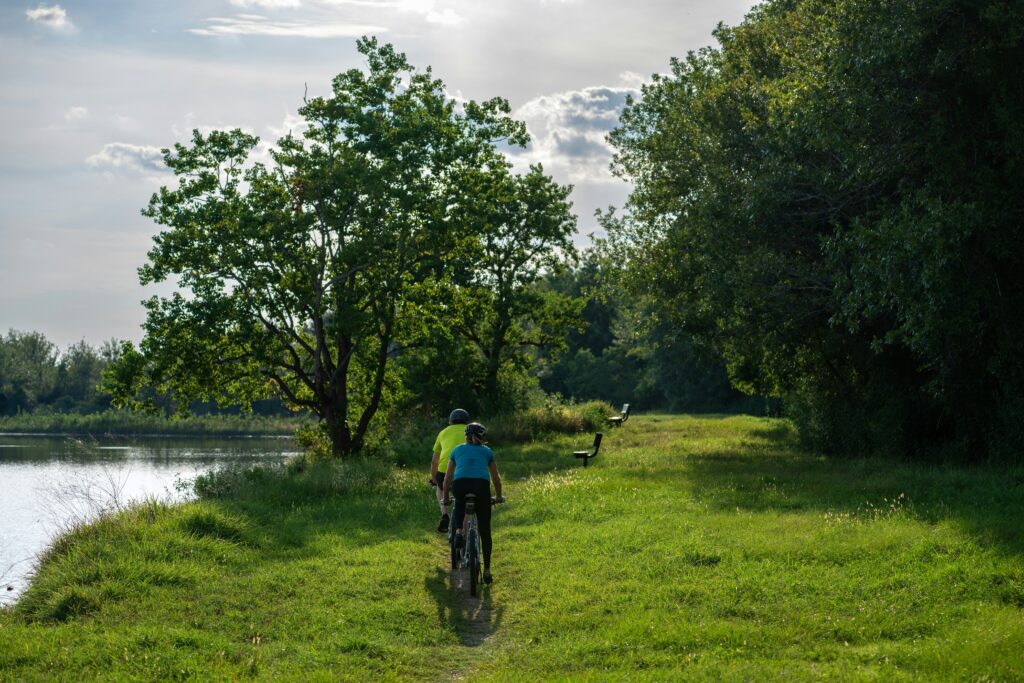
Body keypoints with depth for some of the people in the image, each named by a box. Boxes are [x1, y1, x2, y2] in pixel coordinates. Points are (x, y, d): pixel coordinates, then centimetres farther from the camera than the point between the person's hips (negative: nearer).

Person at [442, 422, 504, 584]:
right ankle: (487, 570, 12)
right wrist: (498, 496, 46)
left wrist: (446, 497, 42)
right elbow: (496, 478, 30)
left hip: (460, 485, 0)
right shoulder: (487, 451, 27)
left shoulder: (457, 450, 27)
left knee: (459, 505, 37)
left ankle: (458, 532, 10)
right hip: (481, 486, 0)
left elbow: (448, 477, 28)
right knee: (485, 531, 12)